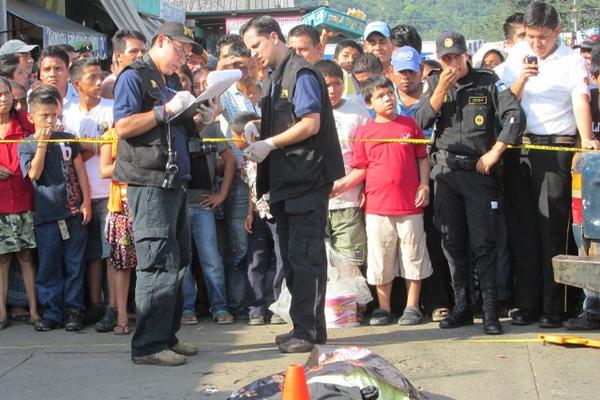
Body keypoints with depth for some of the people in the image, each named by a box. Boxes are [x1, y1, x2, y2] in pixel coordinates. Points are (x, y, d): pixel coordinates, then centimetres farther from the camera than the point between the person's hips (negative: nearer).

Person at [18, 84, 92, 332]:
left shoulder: (68, 139, 7)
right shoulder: (26, 145, 3)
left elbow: (80, 171, 8)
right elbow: (34, 174, -11)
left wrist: (86, 202, 1)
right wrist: (42, 143, -12)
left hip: (74, 212, 1)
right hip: (46, 216, -1)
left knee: (75, 265, 4)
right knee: (49, 267, 3)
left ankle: (74, 310, 11)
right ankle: (52, 312, 11)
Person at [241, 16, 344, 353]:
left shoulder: (301, 73, -9)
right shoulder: (274, 80, 19)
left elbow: (311, 124, -18)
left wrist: (269, 144, -16)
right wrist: (257, 142, 6)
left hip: (307, 179, -10)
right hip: (286, 180, 10)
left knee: (305, 255, -8)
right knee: (292, 255, 12)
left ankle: (308, 329, -4)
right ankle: (310, 326, 19)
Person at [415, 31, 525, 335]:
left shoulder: (487, 81, -1)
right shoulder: (435, 83, 9)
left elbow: (515, 116, -9)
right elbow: (421, 122, -2)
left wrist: (495, 152, -12)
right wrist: (442, 89, -10)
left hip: (479, 172, -3)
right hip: (445, 171, 4)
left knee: (483, 244, -5)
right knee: (452, 242, 8)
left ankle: (490, 312, -2)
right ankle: (461, 307, 16)